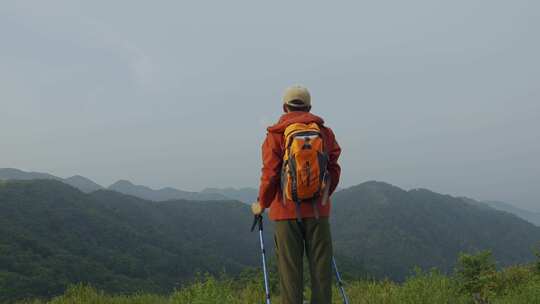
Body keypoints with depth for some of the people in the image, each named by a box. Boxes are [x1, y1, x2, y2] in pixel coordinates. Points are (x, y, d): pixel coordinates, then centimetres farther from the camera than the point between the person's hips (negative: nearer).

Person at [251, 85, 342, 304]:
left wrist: (262, 204, 7)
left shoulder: (275, 135, -1)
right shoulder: (325, 132, 7)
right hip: (318, 209, 2)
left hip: (287, 210, -2)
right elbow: (333, 170, 7)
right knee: (320, 265, 9)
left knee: (290, 267, 4)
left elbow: (270, 174, -6)